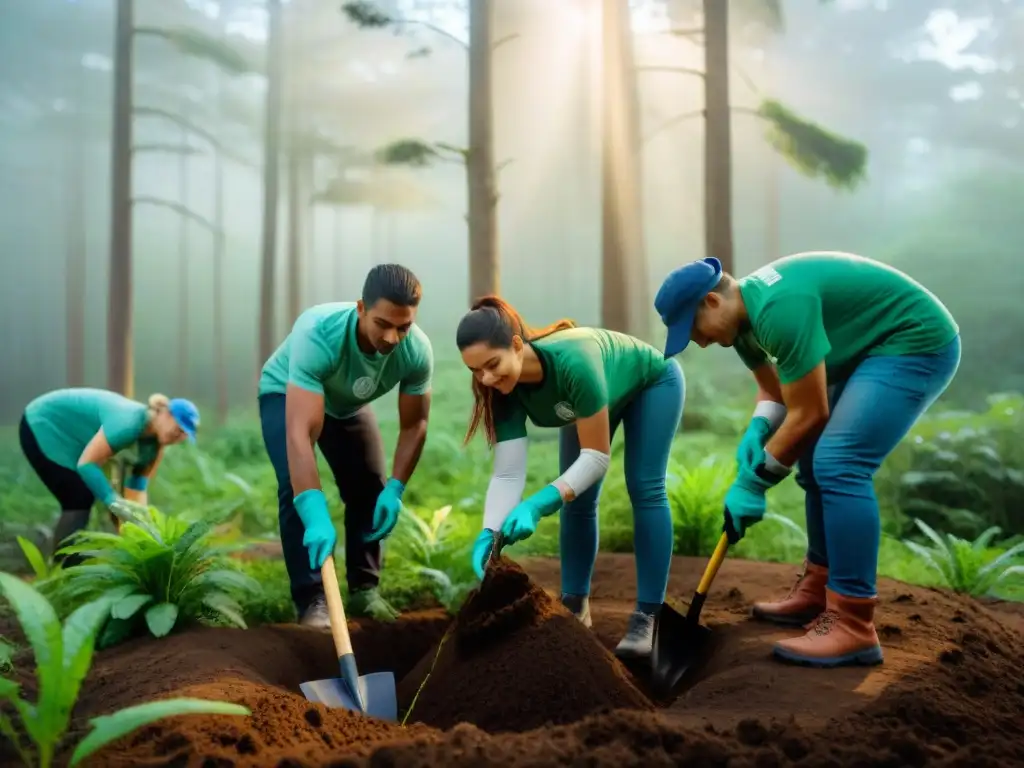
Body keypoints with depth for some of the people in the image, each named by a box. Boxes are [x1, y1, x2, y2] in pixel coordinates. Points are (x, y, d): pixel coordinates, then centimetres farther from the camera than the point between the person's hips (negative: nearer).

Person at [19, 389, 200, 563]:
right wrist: (113, 502, -36)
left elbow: (137, 484, -2)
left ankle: (67, 568, 14)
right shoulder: (128, 422, -34)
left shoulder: (153, 440, -6)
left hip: (65, 434, 9)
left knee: (82, 501, 6)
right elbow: (87, 463, -32)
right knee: (78, 501, -13)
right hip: (42, 425, -9)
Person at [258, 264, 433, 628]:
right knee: (296, 488, -23)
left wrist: (395, 489, -26)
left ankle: (364, 590, 17)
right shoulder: (318, 333, -45)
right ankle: (311, 600, -13)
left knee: (370, 490, 0)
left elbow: (414, 425, -16)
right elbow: (301, 433, -51)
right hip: (285, 395, -4)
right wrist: (316, 517, -58)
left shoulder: (417, 351, -31)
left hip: (349, 403, 4)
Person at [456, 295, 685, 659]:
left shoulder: (572, 360, -46)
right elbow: (508, 474, -31)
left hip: (651, 382, -5)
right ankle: (574, 608, 12)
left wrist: (538, 505, -50)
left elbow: (596, 457, -40)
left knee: (644, 489, -12)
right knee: (577, 500, 0)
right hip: (597, 395, 5)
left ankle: (646, 618, -6)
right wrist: (489, 532, -46)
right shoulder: (505, 391, -29)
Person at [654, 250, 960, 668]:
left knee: (837, 465, -20)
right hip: (872, 348, 11)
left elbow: (808, 414, -22)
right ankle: (819, 591, 23)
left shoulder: (778, 309, -28)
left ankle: (853, 627, -16)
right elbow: (773, 387, 17)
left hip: (916, 342, -10)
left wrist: (753, 482, -11)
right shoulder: (745, 313, 3)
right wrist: (757, 429, -6)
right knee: (818, 460, 11)